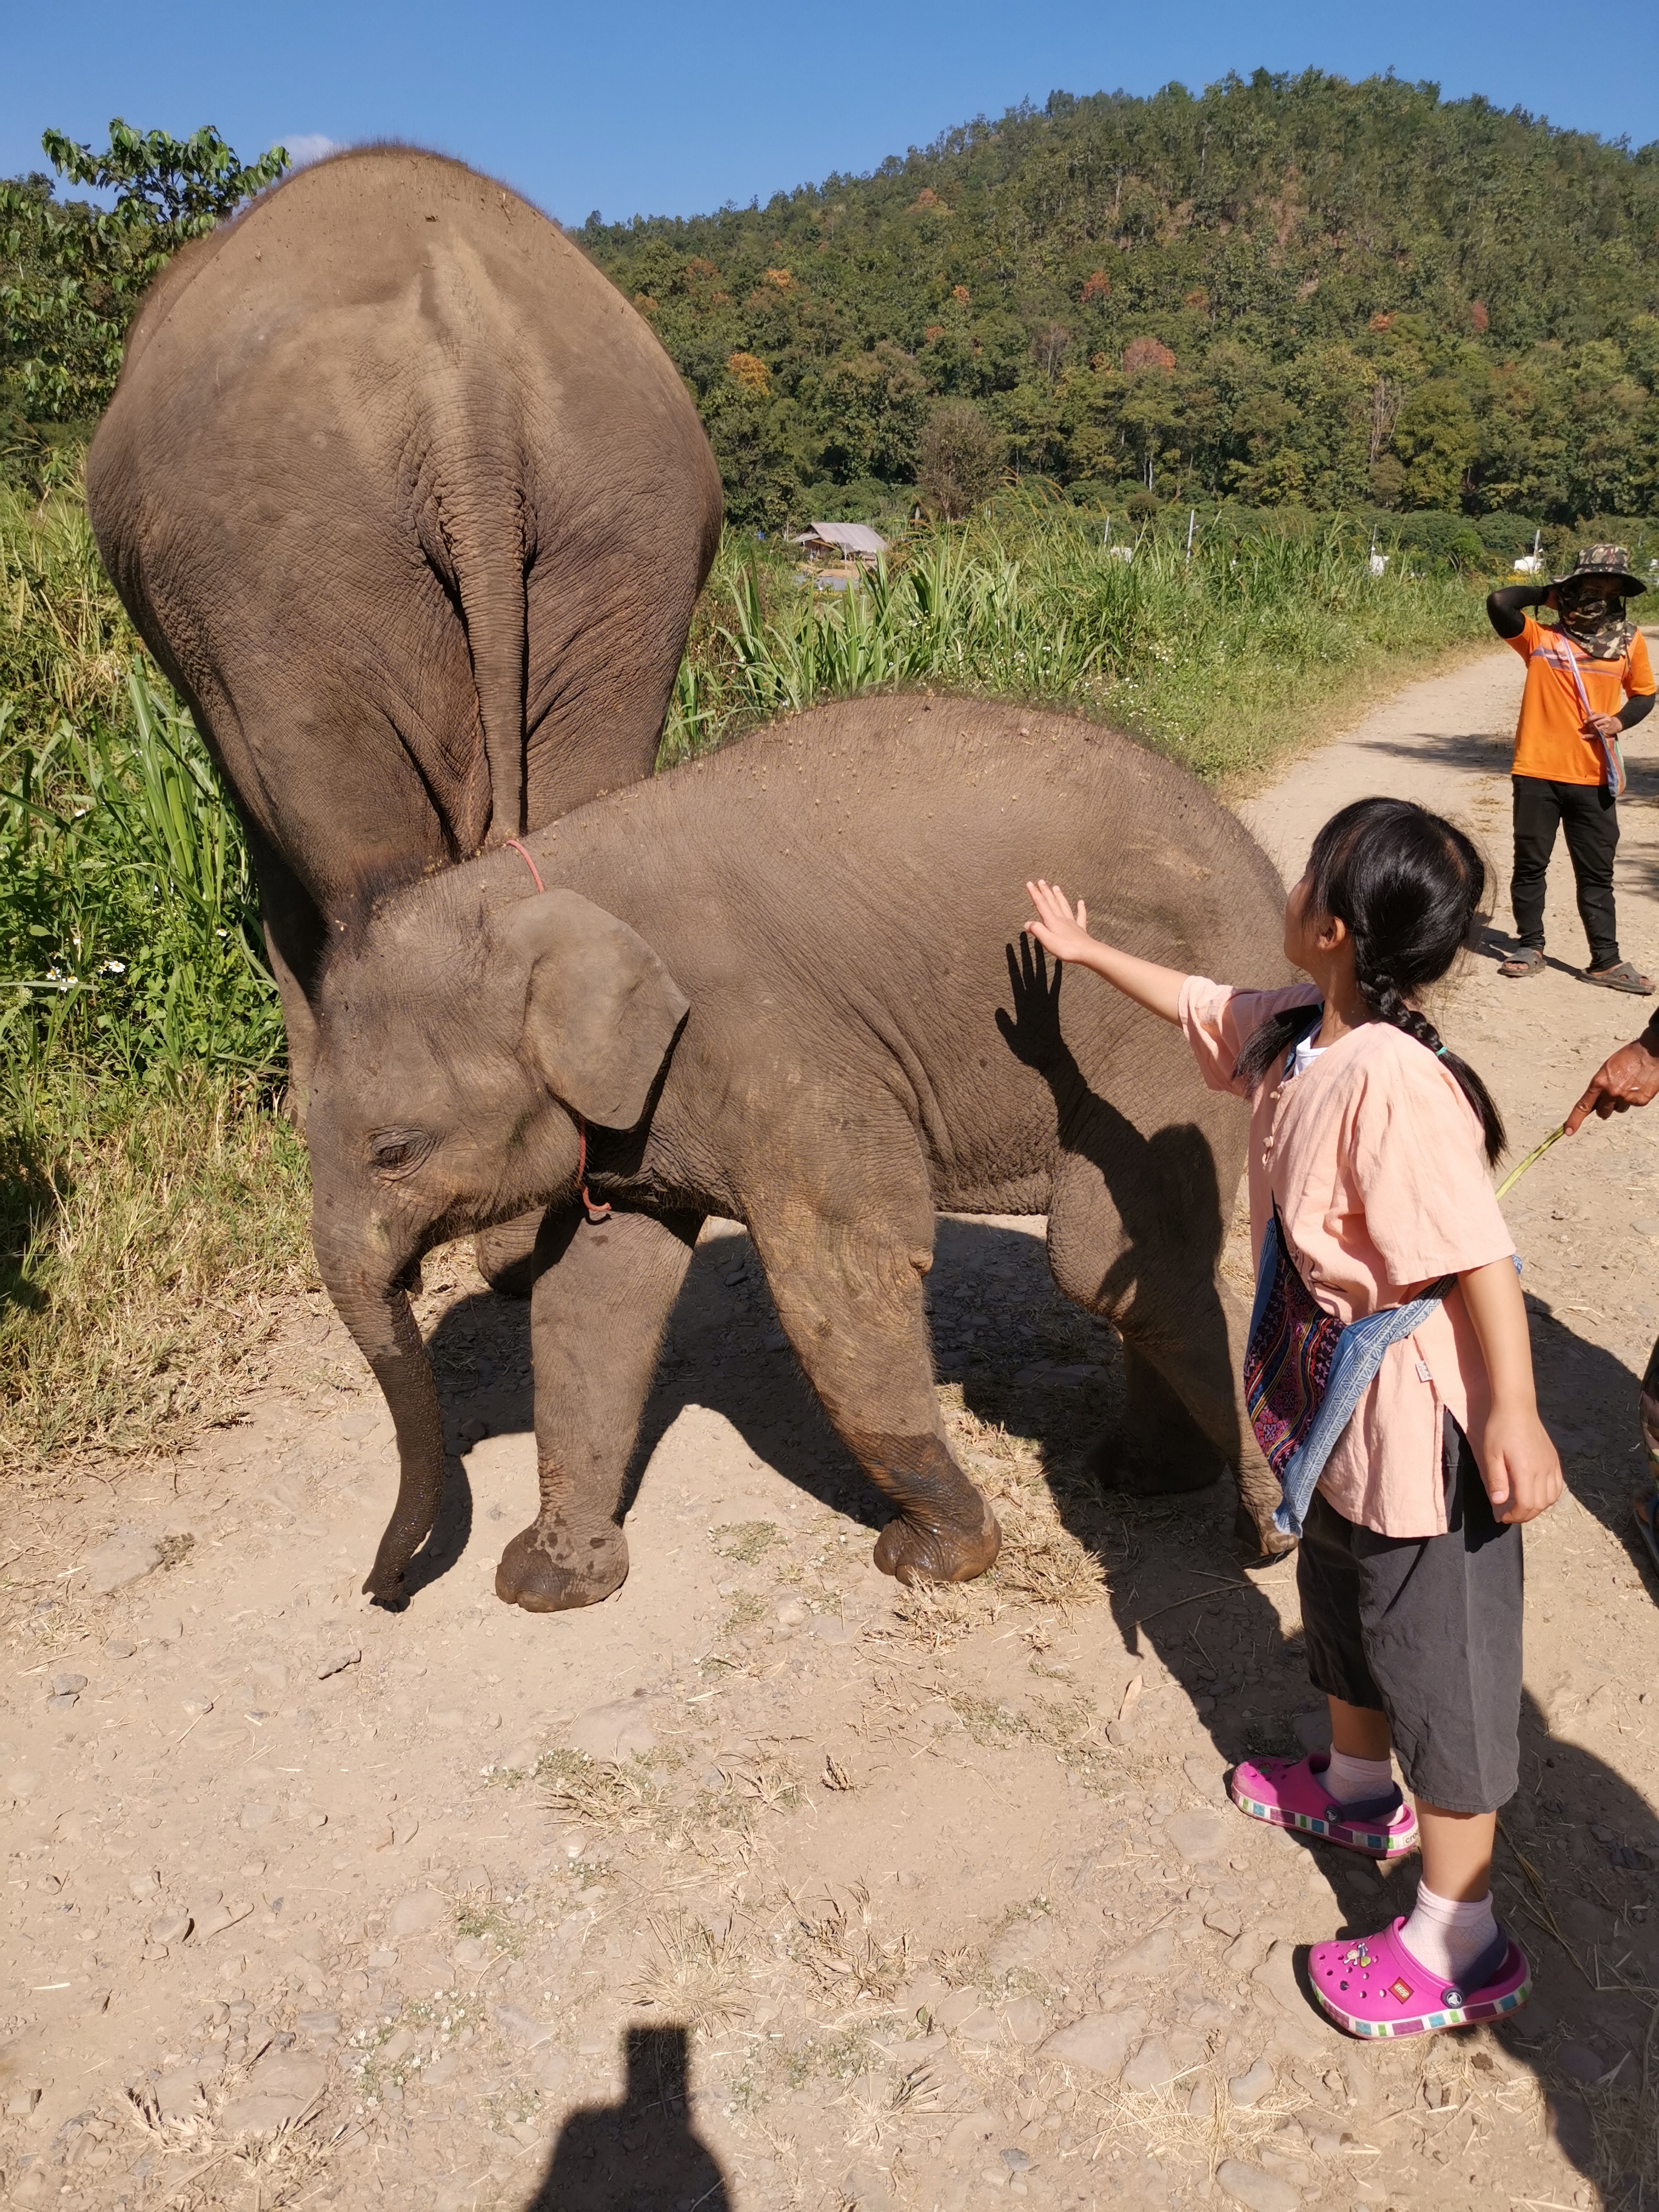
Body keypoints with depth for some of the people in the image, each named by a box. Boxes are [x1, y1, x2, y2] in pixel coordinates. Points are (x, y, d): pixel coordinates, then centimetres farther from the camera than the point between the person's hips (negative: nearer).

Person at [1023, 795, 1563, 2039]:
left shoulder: (1393, 1080, -30)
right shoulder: (1288, 1037, -2)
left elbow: (1480, 1258, -30)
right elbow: (1200, 1003, 19)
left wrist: (1515, 1412, -28)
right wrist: (1088, 950, 30)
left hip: (1421, 1423, -10)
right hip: (1343, 1410, 10)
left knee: (1440, 1661, 5)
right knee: (1341, 1598, 29)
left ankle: (1460, 1944, 22)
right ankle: (1358, 1789, 55)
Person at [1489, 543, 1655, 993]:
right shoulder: (1541, 638, -2)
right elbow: (1498, 603, -16)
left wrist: (1620, 721, -3)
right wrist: (1547, 596, -2)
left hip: (1595, 779, 2)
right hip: (1537, 774, -2)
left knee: (1596, 873, 7)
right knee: (1530, 864, 8)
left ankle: (1606, 960, 12)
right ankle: (1530, 948, 22)